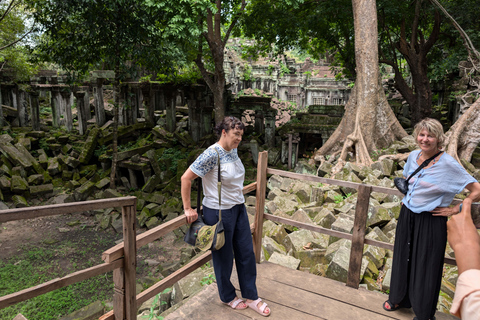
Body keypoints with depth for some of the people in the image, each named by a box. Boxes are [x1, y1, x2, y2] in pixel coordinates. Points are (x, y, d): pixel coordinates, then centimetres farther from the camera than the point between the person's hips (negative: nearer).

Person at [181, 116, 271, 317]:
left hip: (239, 209, 8)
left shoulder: (233, 151, 3)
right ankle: (227, 297, 34)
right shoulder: (212, 154, -21)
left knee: (246, 253, 14)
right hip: (219, 213, -8)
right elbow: (186, 178, -20)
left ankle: (251, 297, 30)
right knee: (224, 256, 11)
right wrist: (188, 208, -16)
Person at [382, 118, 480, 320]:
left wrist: (455, 209, -15)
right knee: (403, 259, 19)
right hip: (407, 216, 6)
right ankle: (399, 298, 42)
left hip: (430, 221, -5)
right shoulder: (413, 156, 0)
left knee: (426, 266, 10)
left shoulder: (447, 163, -19)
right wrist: (407, 194, 7)